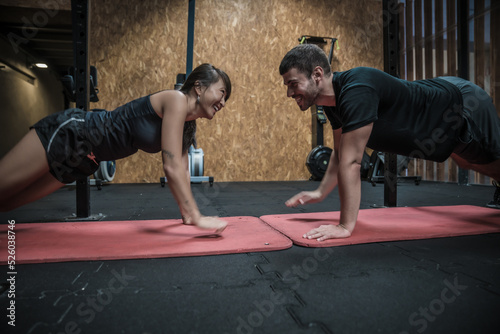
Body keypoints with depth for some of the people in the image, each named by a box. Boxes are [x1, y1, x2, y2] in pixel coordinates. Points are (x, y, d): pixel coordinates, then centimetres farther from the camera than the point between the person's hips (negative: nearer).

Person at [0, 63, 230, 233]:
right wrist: (197, 217, -27)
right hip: (69, 133, -8)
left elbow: (181, 170, 8)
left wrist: (187, 214, 6)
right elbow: (171, 167, -29)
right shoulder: (176, 100, -24)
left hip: (84, 161, 8)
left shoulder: (189, 127, 2)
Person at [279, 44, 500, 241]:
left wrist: (345, 226, -40)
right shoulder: (333, 100, -13)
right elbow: (340, 155, -2)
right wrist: (320, 193, -6)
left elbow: (350, 163, -44)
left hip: (467, 108, -8)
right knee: (467, 162, 34)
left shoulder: (356, 92, -42)